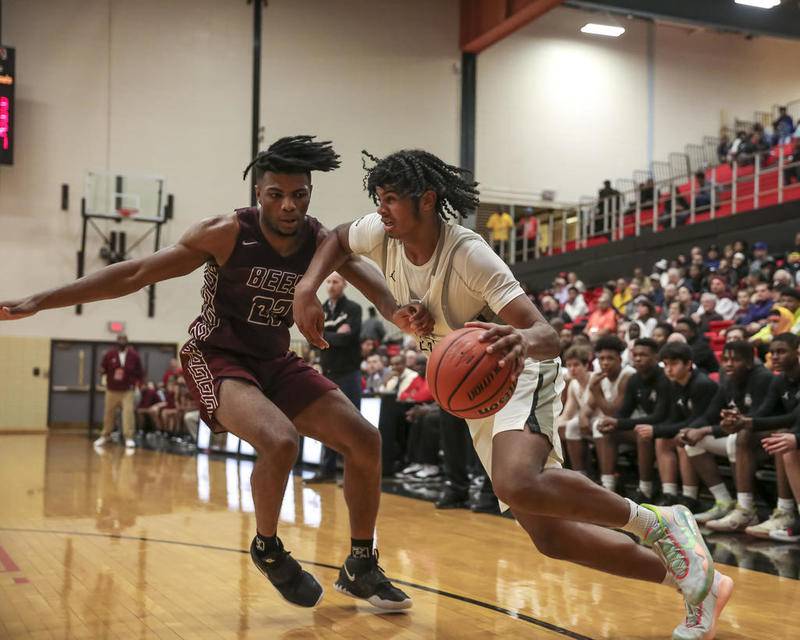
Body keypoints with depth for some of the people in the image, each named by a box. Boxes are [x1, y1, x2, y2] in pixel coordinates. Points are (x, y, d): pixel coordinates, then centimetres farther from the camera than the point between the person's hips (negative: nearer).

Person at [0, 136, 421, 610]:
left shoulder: (322, 242, -8)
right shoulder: (227, 233, -20)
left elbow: (366, 275, -23)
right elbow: (136, 274, -17)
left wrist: (397, 313, -49)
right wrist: (39, 302, -19)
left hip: (276, 362, 6)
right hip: (217, 358, -5)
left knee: (366, 440, -4)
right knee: (281, 442, -32)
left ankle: (361, 568, 14)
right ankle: (267, 548, -1)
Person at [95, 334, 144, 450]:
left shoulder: (134, 355, -3)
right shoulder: (109, 354, -4)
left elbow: (139, 372, 6)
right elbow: (102, 368, 4)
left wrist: (137, 383, -1)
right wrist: (102, 371, -18)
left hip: (127, 390, -1)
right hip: (112, 390, 2)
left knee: (128, 412, -14)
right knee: (108, 413, 11)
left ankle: (129, 438, -10)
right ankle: (105, 435, 30)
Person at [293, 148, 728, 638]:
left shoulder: (468, 254, -26)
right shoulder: (382, 234, -8)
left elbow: (548, 336, -32)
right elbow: (338, 240, 15)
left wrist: (523, 340, -56)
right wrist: (307, 289, -3)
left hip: (521, 372, -7)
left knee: (517, 483, -39)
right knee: (548, 535, 2)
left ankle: (657, 522, -14)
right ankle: (697, 583, 15)